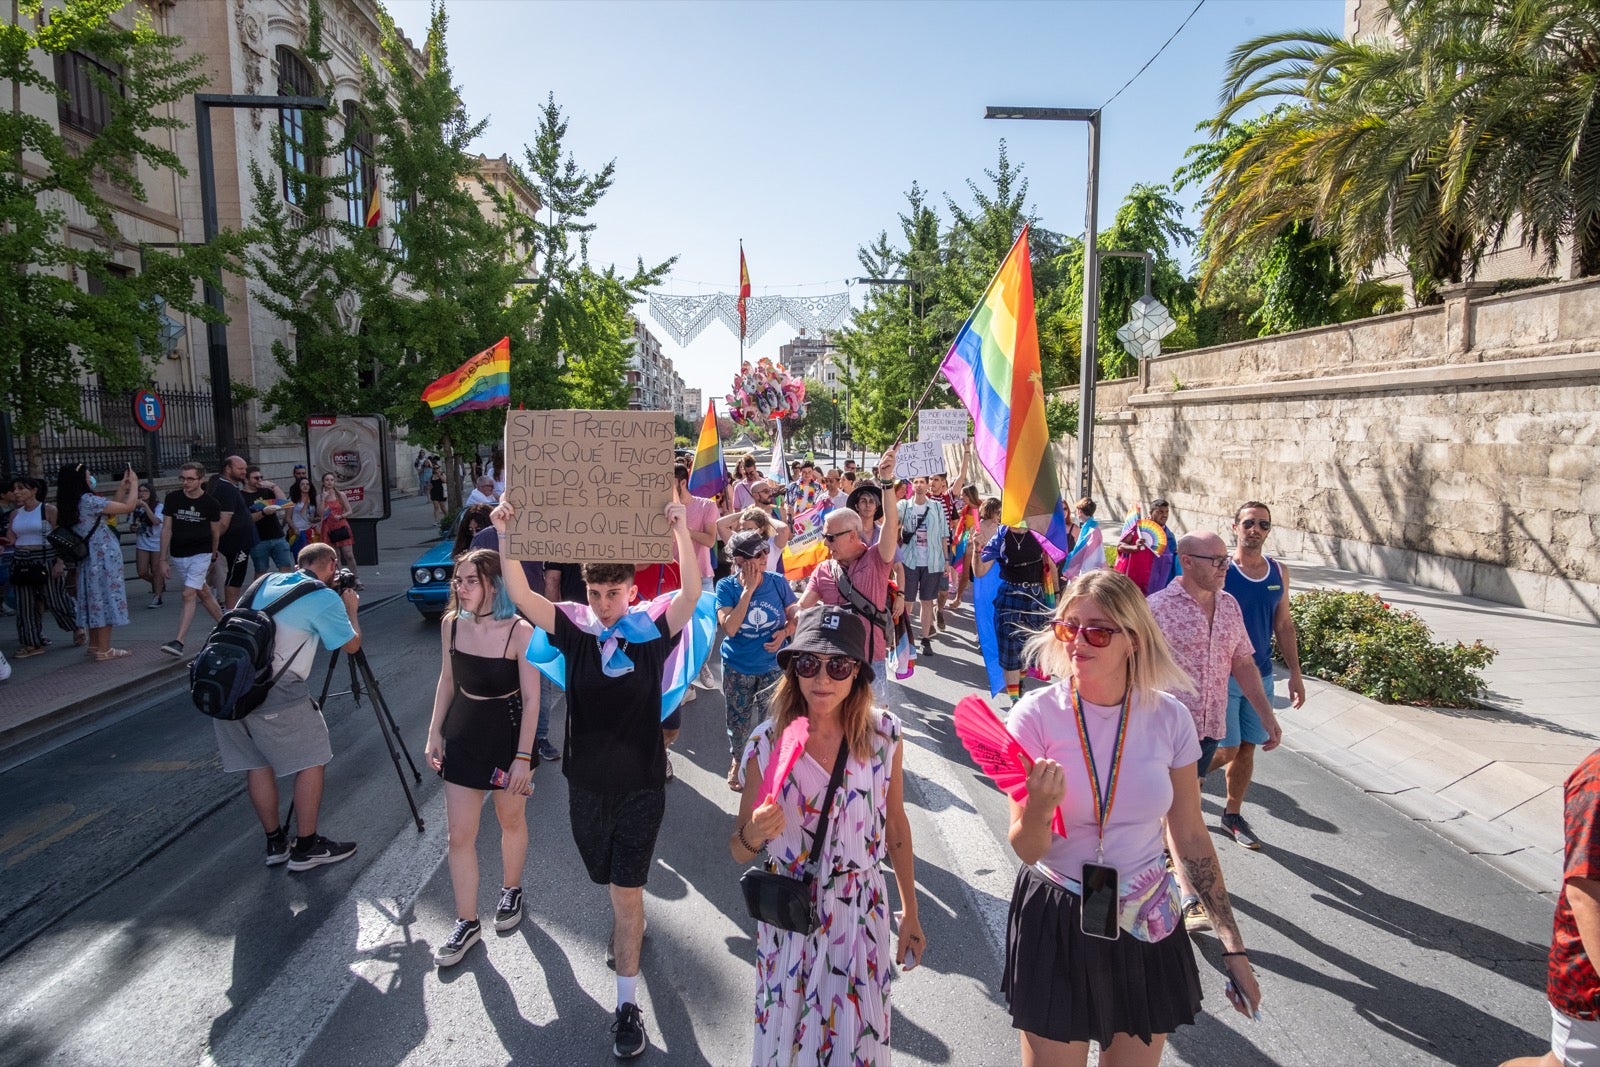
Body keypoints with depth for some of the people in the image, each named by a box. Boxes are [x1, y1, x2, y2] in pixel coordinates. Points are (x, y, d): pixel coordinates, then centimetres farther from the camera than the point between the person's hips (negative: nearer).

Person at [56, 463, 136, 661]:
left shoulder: (70, 503, 10)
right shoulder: (88, 500, -17)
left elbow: (111, 509, 15)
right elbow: (128, 507, -16)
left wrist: (123, 487, 17)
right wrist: (134, 485, -1)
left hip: (90, 557, 9)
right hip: (103, 557, -9)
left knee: (96, 599, 15)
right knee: (106, 598, -4)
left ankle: (94, 645, 22)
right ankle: (104, 650, -2)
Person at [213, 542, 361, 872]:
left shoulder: (267, 581, 17)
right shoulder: (325, 598, -2)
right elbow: (351, 645, 8)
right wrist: (351, 609, 23)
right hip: (272, 692, -7)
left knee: (257, 763, 18)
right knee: (311, 760, 8)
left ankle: (275, 843, 28)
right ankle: (306, 847, 15)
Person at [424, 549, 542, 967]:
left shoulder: (520, 632, -22)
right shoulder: (450, 624, -6)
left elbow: (531, 699, -17)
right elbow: (447, 680, 9)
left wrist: (522, 757, -18)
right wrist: (434, 732, 7)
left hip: (508, 734, -4)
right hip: (463, 734, 4)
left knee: (511, 821, 17)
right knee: (459, 834, 6)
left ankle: (511, 891, 43)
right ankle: (466, 923, 22)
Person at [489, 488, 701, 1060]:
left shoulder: (652, 637, -10)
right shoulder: (577, 636, -4)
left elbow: (692, 591, -24)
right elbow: (521, 596, -14)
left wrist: (682, 528, -35)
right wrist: (505, 534, -27)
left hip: (640, 784, -3)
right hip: (586, 783, 3)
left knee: (627, 890, -1)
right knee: (611, 882, 23)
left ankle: (627, 1004, 12)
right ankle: (628, 926, 54)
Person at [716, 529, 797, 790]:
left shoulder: (777, 582, -11)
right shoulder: (727, 587, -16)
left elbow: (795, 618, 0)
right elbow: (730, 628, -27)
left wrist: (784, 632, -21)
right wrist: (748, 590, -28)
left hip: (772, 666, 1)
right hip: (737, 669, -1)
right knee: (738, 720, 18)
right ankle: (736, 761, 45)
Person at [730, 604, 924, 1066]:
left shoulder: (883, 733, -11)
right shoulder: (768, 743, -14)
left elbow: (896, 824, 3)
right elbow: (738, 851, -5)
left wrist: (910, 913, 9)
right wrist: (754, 833, -27)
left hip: (862, 913, 1)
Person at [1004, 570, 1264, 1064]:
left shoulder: (1168, 718, -9)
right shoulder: (1036, 715, -16)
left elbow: (1191, 836, 3)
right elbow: (1027, 850, -14)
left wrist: (1233, 946, 6)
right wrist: (1040, 807, -35)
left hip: (1146, 925, 2)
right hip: (1056, 922, -2)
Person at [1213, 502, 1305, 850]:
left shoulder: (1279, 572, 4)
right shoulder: (1220, 571, -13)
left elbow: (1283, 624, 12)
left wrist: (1295, 673, 10)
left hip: (1261, 675, 5)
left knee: (1247, 749, 12)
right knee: (1227, 749, -2)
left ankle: (1233, 814, 28)